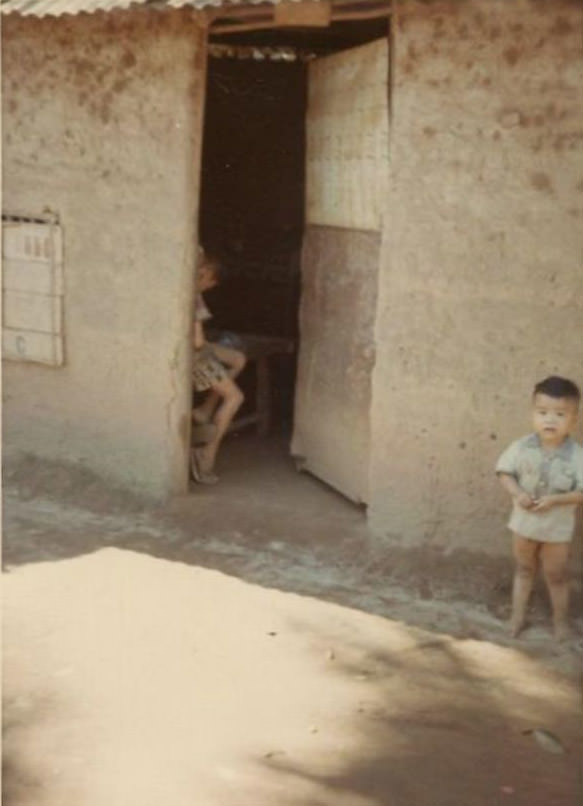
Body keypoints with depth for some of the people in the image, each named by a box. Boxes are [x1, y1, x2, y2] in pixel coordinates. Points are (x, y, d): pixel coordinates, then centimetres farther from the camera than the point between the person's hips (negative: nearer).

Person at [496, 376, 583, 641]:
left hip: (557, 528, -2)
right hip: (524, 523, 2)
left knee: (556, 576, 14)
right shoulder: (521, 447, -15)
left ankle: (560, 620, 32)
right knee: (523, 570, 20)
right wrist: (517, 493, -21)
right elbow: (504, 471, -5)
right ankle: (518, 614, 35)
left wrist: (555, 500, -29)